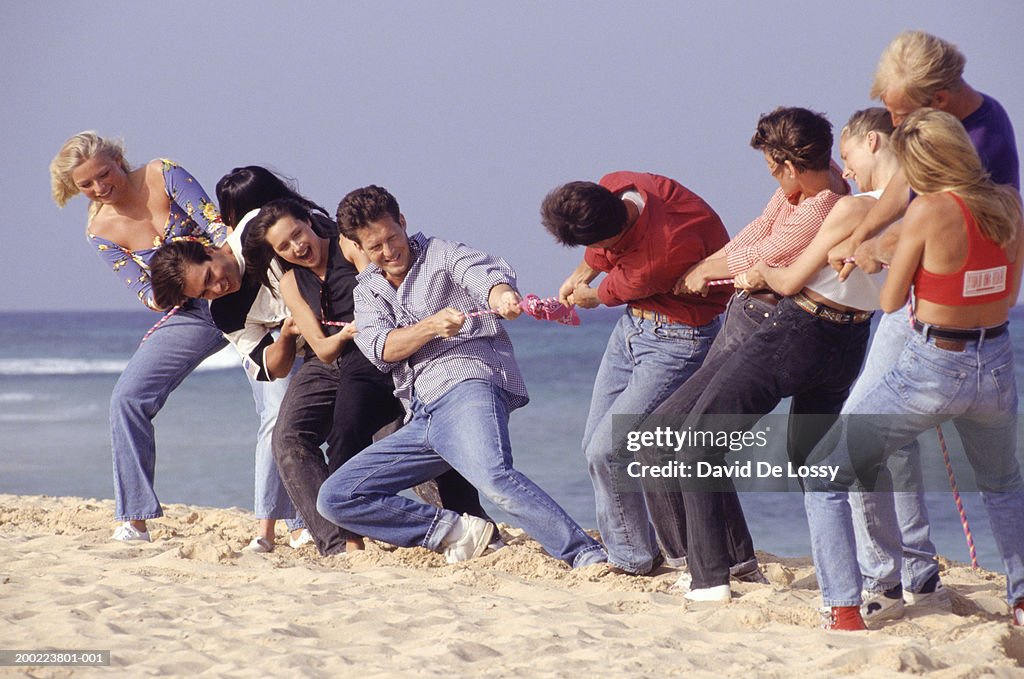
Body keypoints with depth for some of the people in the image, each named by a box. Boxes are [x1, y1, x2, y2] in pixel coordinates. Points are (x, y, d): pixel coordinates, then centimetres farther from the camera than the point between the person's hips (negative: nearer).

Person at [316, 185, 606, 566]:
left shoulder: (441, 255, 10)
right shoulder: (367, 291, 22)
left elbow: (487, 273, -12)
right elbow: (380, 348, 3)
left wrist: (502, 295, -37)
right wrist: (431, 326, -16)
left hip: (469, 383, -7)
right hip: (421, 419, 7)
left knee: (493, 478, -36)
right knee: (335, 498, -2)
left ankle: (586, 557, -36)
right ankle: (456, 531, -5)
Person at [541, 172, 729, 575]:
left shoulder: (670, 248, -37)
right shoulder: (614, 187, -15)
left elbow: (619, 289, -14)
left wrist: (590, 296, 6)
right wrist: (580, 275, 27)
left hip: (679, 340, -9)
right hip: (635, 322, 9)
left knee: (607, 451, -14)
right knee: (595, 446, 9)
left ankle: (633, 561, 3)